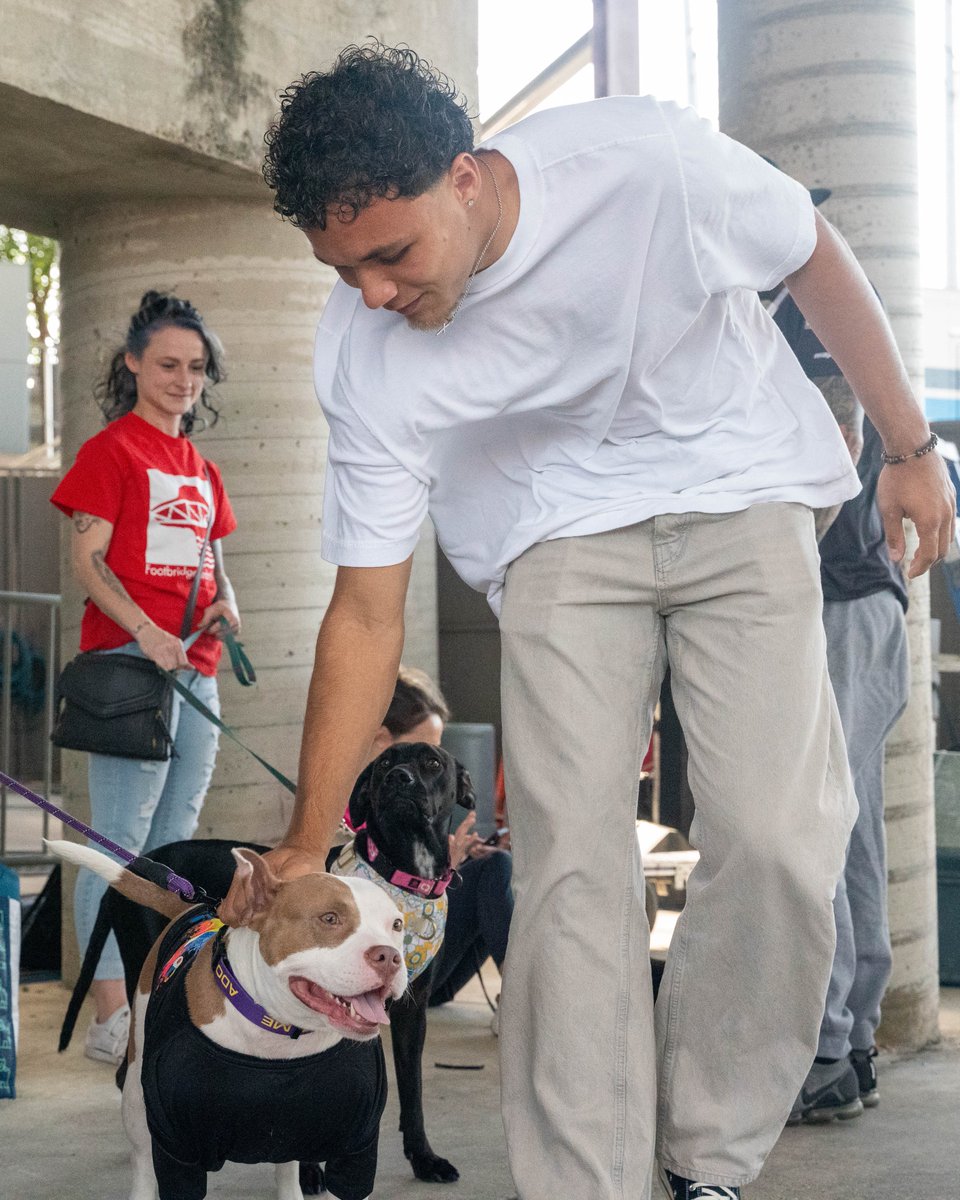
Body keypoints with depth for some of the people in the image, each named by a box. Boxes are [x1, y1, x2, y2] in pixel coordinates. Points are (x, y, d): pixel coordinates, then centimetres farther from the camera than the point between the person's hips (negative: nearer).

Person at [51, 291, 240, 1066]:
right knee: (122, 838, -12)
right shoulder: (112, 450, 0)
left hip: (195, 664, 8)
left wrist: (226, 603, 3)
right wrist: (144, 631, -22)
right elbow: (88, 559, -8)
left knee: (173, 841, 8)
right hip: (128, 654, -8)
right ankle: (112, 1017, -13)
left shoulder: (201, 469, 21)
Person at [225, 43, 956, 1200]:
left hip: (738, 487, -1)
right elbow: (366, 614, -12)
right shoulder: (364, 356, -19)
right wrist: (304, 848, -11)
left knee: (775, 837, -14)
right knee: (570, 858, -14)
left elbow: (816, 261, -5)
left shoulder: (648, 158, -26)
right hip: (560, 528, 1)